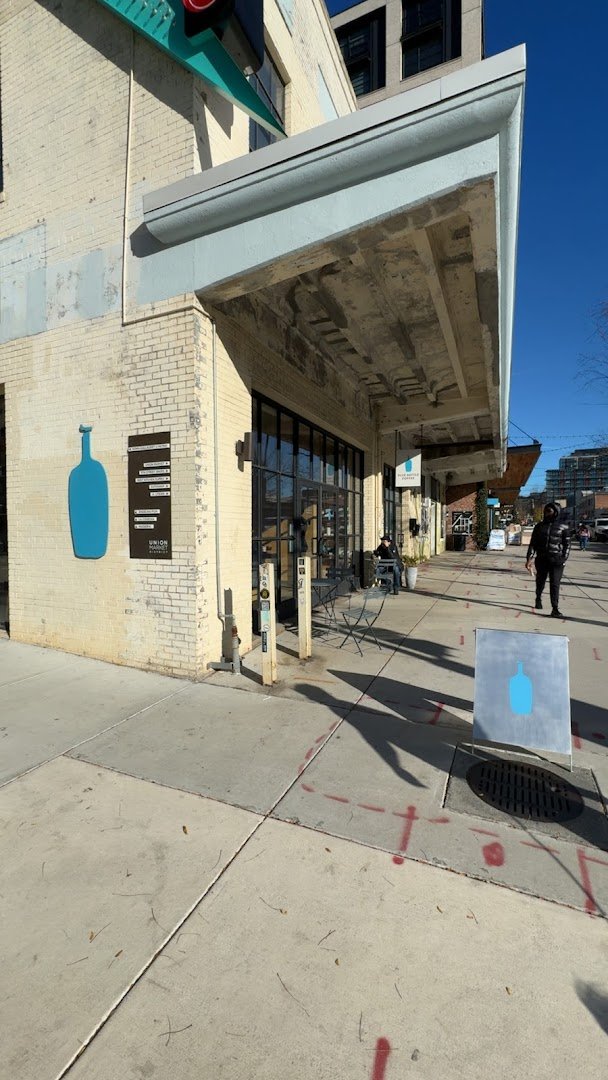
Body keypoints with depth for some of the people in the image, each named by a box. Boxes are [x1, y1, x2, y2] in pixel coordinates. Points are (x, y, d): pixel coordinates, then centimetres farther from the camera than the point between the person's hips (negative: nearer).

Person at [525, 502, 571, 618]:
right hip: (541, 559, 3)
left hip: (556, 560, -2)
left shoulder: (563, 527, 1)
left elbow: (567, 544, 4)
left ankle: (555, 609, -11)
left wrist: (564, 559, -4)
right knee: (540, 581, 15)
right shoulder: (539, 526, 5)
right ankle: (538, 599, 39)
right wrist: (529, 559, -4)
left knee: (555, 584, -9)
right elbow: (533, 543, 4)